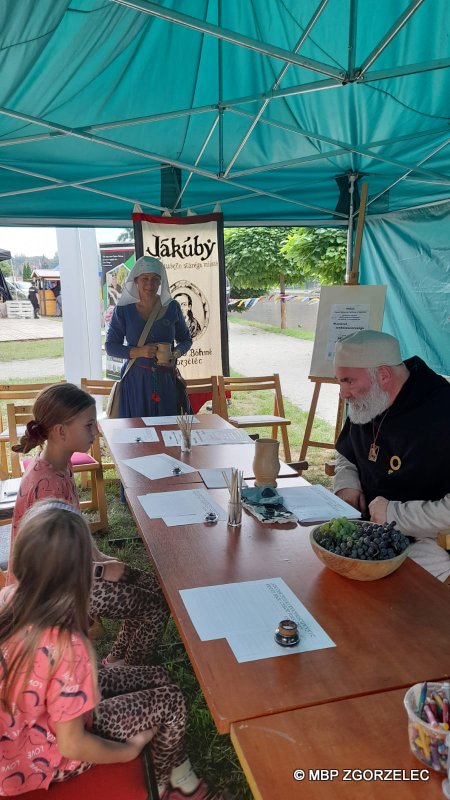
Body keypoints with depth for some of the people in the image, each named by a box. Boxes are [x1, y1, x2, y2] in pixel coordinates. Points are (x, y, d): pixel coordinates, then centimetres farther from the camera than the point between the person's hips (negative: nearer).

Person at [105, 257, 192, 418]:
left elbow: (186, 339, 12)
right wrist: (138, 352, -15)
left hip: (166, 379, 2)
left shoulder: (171, 307, 3)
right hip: (135, 379, -1)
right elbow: (111, 347, 0)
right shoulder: (123, 310, -1)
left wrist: (176, 354, -9)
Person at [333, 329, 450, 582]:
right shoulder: (365, 406, 5)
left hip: (424, 540, -7)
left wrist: (396, 514, -21)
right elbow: (346, 457, 23)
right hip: (367, 524, 8)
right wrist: (347, 486, 3)